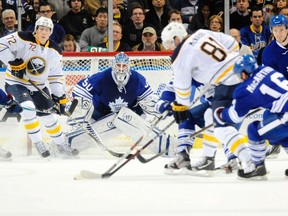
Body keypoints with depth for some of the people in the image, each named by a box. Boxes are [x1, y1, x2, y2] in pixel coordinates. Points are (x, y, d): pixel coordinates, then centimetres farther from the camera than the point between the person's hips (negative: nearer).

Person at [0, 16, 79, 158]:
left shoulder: (54, 51, -1)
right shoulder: (23, 39, -18)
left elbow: (56, 76, 6)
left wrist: (59, 96, 1)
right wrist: (13, 62, -27)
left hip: (38, 86, 6)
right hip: (16, 82, -5)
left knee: (49, 115, 10)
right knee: (28, 107, -29)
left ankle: (61, 144, 33)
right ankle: (38, 143, -13)